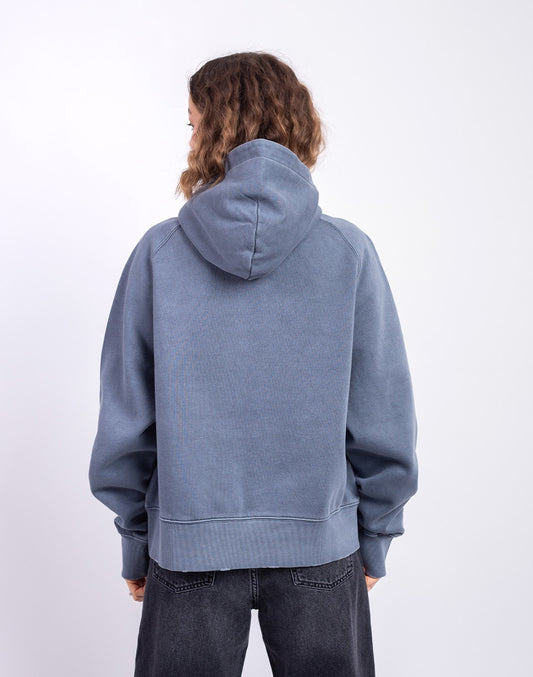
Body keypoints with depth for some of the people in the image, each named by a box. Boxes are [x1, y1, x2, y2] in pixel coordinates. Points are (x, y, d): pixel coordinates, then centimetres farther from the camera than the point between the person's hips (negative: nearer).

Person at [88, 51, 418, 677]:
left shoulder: (159, 251, -8)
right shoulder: (350, 252, -9)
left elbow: (125, 421, -3)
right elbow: (384, 421, -5)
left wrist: (135, 542, 10)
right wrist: (374, 542, 9)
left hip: (188, 550, 0)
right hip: (321, 545, 0)